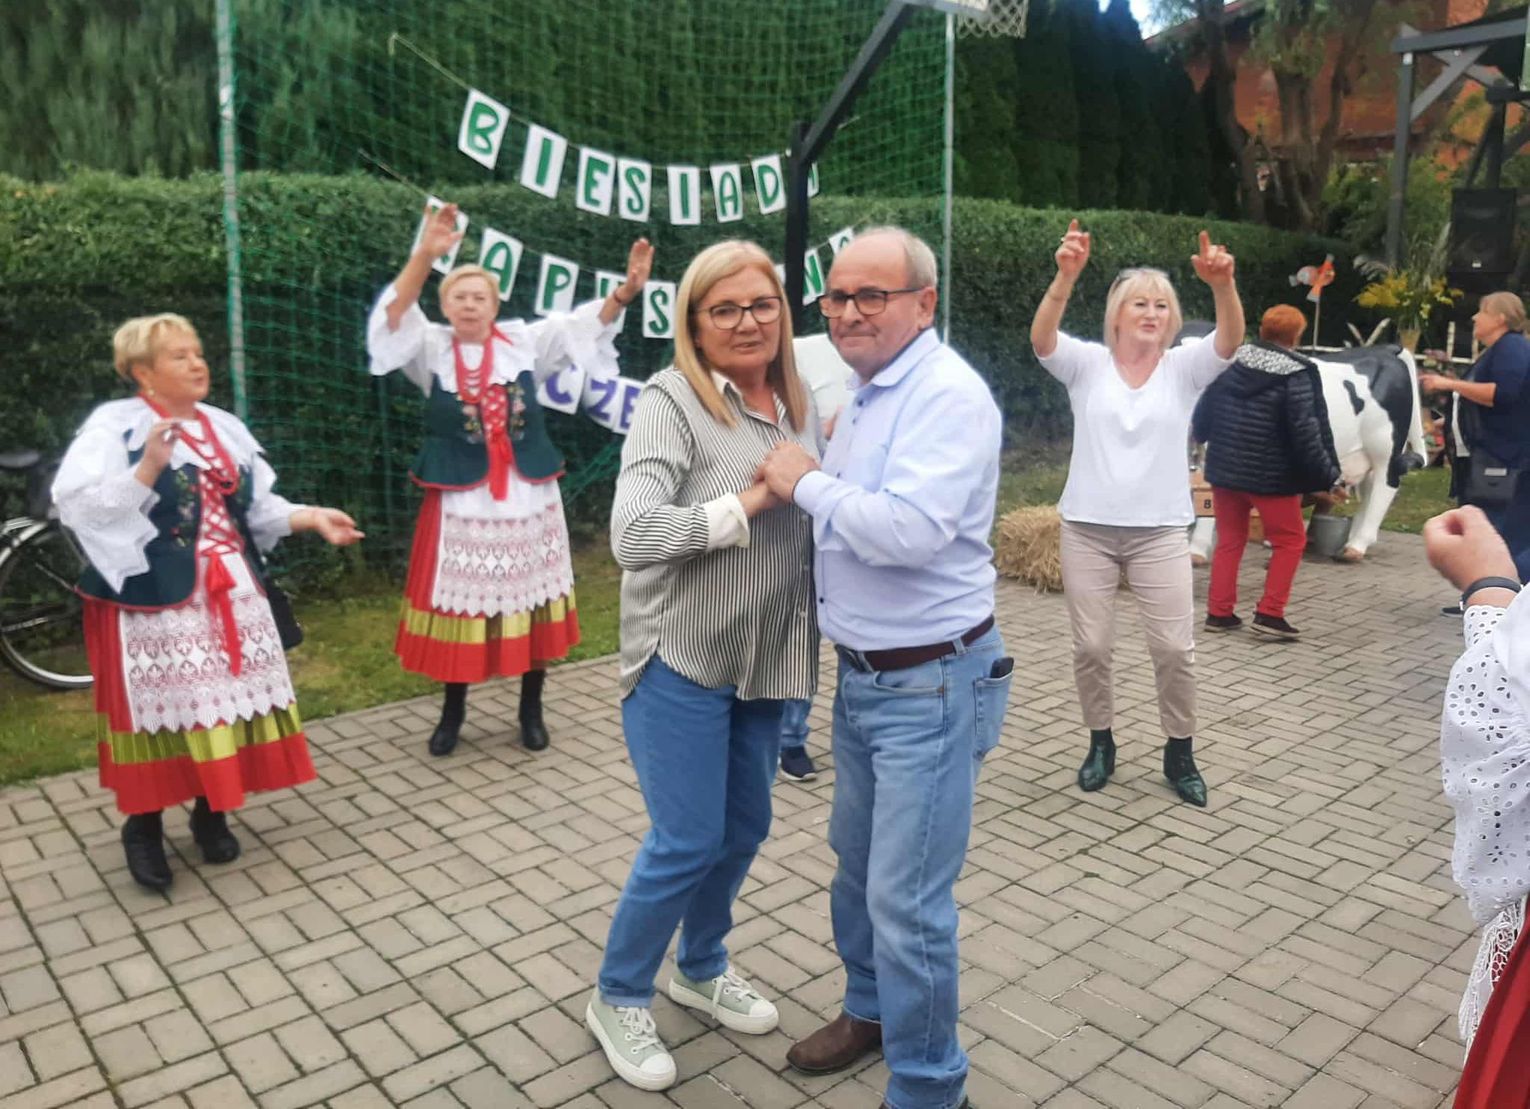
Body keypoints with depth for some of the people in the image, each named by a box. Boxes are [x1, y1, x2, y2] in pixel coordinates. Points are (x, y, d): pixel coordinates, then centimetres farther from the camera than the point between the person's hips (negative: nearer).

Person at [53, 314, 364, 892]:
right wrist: (148, 469, -27)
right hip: (156, 601, -6)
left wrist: (312, 517, 1)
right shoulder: (114, 426, -8)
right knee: (163, 706, 0)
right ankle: (143, 827, 20)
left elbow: (257, 507, 14)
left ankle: (211, 814, 27)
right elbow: (77, 506, -18)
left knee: (227, 703, 9)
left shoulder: (224, 426, 11)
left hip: (230, 596, 6)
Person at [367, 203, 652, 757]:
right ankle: (453, 711, 26)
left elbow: (584, 324, -6)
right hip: (460, 504, -1)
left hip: (526, 500, 1)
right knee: (457, 608, 6)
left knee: (530, 606, 8)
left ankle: (531, 710, 24)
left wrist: (626, 290, -25)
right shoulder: (431, 349, 1)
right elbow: (395, 314, -16)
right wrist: (425, 255, -32)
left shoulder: (525, 342, 3)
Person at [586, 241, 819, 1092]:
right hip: (682, 660, -6)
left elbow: (815, 515, 17)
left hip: (769, 660, 7)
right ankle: (619, 998, 26)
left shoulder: (801, 403, 6)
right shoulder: (671, 401, -15)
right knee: (686, 842, 1)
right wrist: (750, 502, -23)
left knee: (744, 829, 17)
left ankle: (702, 967, 42)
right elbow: (633, 534, -26)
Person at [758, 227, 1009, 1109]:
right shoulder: (869, 394, 12)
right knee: (858, 864, 23)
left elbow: (909, 531, -30)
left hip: (930, 685, -9)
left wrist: (809, 483, -18)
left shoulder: (948, 394, -18)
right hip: (864, 674, 9)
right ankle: (871, 1008, 45)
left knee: (907, 899, -1)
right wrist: (812, 481, 3)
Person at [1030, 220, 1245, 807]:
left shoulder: (1184, 367, 3)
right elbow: (1042, 337, -19)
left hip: (1160, 530, 0)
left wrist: (1224, 286, -37)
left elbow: (1230, 340, -16)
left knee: (1174, 648, 1)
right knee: (1091, 646, 6)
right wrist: (1065, 276, -37)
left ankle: (1179, 752, 21)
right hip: (1087, 528, 0)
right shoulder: (1087, 364, 0)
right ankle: (1101, 743, 27)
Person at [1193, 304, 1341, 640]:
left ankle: (1219, 612, 16)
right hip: (1271, 476, -5)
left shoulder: (1231, 362, 1)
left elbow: (1202, 414, 8)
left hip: (1223, 468, 5)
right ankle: (1269, 613, 5)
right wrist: (1328, 477, -8)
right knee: (1290, 540, 10)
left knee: (1229, 540, 16)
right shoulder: (1295, 376, -14)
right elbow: (1306, 435, -17)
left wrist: (1204, 437, 28)